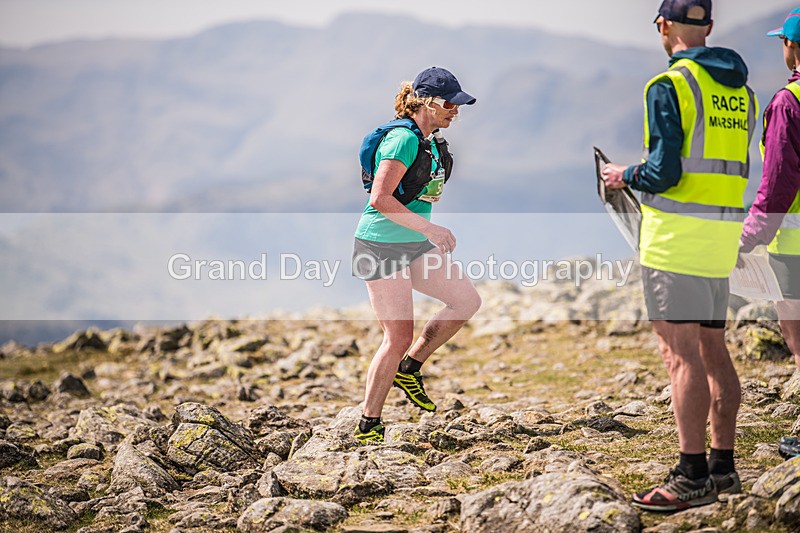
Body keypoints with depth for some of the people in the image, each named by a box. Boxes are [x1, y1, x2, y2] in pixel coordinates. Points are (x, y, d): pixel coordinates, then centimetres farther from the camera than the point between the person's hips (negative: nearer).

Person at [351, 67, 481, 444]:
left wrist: (435, 238, 19)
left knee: (467, 300, 1)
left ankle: (409, 369, 15)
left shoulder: (430, 141, 12)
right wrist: (429, 228, -25)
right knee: (398, 339, -7)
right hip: (381, 246, -9)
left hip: (414, 244, 9)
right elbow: (380, 199, -25)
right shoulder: (403, 139, -18)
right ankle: (368, 427, 5)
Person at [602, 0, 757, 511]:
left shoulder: (669, 86, -11)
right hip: (724, 233, 8)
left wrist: (625, 176, 3)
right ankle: (723, 465, 19)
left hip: (678, 236, -8)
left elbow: (664, 172, -17)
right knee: (713, 351, 13)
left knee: (681, 354, -7)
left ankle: (693, 477, -7)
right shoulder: (740, 89, 13)